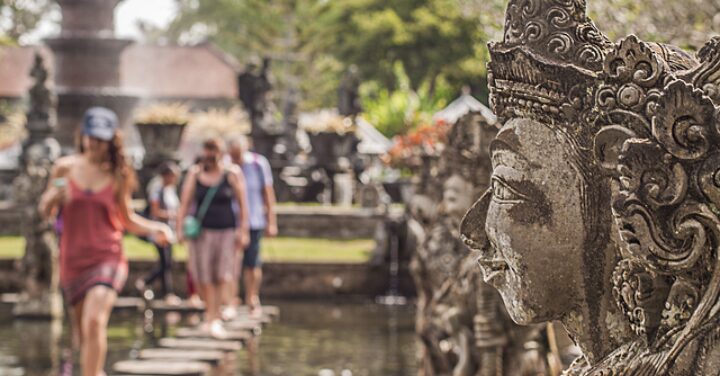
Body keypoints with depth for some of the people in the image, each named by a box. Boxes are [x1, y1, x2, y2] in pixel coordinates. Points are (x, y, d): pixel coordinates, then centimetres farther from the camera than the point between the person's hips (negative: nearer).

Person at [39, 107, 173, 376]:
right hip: (72, 261, 3)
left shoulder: (118, 175, -1)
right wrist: (54, 196, -12)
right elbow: (45, 210, 10)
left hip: (107, 258, -2)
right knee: (82, 332, 11)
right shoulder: (65, 168, 1)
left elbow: (127, 219, 12)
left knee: (94, 322, -24)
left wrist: (154, 228, -5)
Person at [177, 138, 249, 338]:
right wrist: (180, 226, -3)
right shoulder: (195, 173, 5)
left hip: (226, 231, -2)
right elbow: (185, 202, 5)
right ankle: (210, 314, 16)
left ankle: (215, 319, 1)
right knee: (204, 276, 0)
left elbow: (242, 204, 2)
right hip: (201, 231, 2)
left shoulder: (232, 174, -1)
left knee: (222, 276, -7)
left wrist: (243, 231, -2)